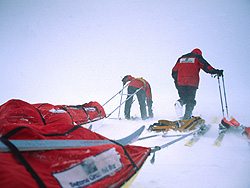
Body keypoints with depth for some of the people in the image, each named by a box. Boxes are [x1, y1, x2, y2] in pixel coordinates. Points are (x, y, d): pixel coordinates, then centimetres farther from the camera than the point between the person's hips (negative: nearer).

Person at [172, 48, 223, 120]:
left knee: (184, 98, 16)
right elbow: (206, 66, -1)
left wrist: (176, 81, 28)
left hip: (180, 82, 4)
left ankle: (180, 102, -18)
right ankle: (186, 117, -8)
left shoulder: (181, 58, 24)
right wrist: (215, 72, -1)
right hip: (192, 82, -3)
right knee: (190, 100, 4)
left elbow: (174, 71, 21)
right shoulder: (198, 57, 12)